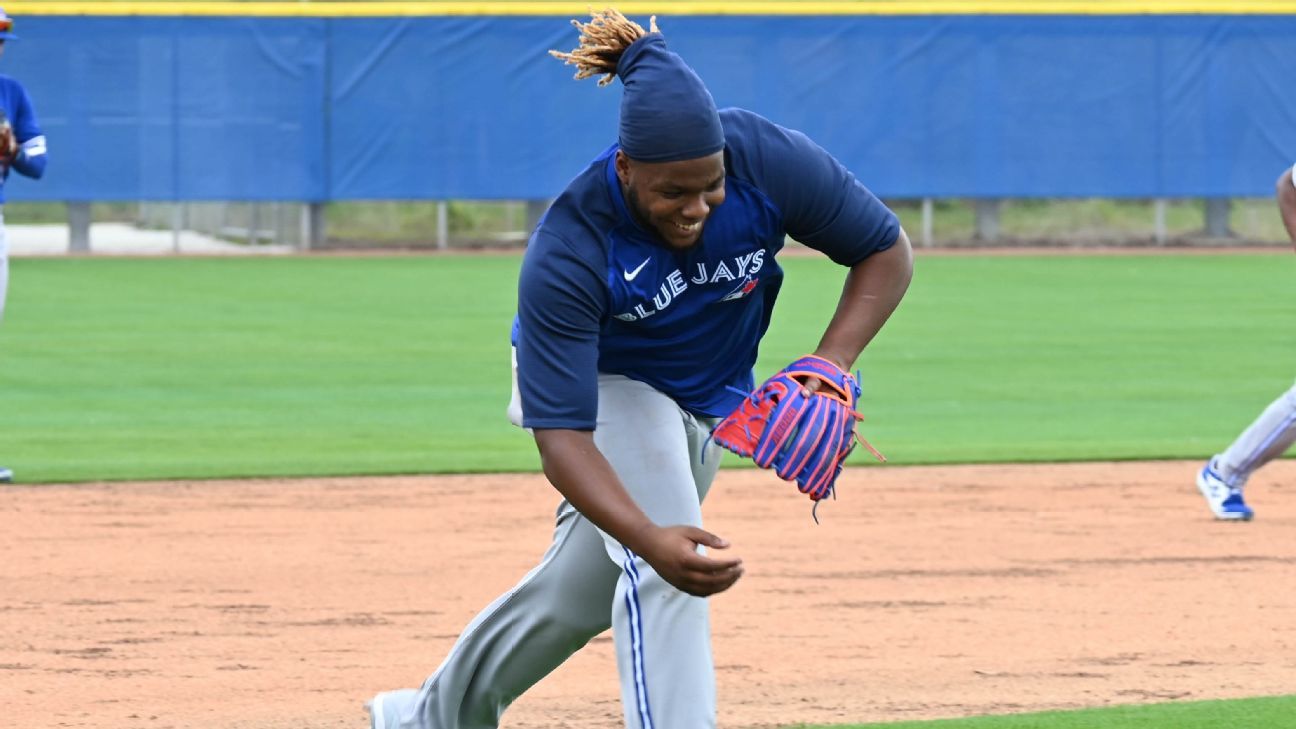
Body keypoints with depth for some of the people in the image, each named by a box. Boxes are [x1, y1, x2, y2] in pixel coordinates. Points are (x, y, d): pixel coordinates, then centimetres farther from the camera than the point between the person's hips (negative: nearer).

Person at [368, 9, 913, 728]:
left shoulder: (767, 159, -31)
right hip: (601, 384, -5)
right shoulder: (565, 251, -38)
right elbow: (562, 435, -40)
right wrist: (650, 538, -56)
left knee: (585, 586, 19)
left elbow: (888, 251, -16)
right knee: (662, 574, -27)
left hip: (706, 401, 5)